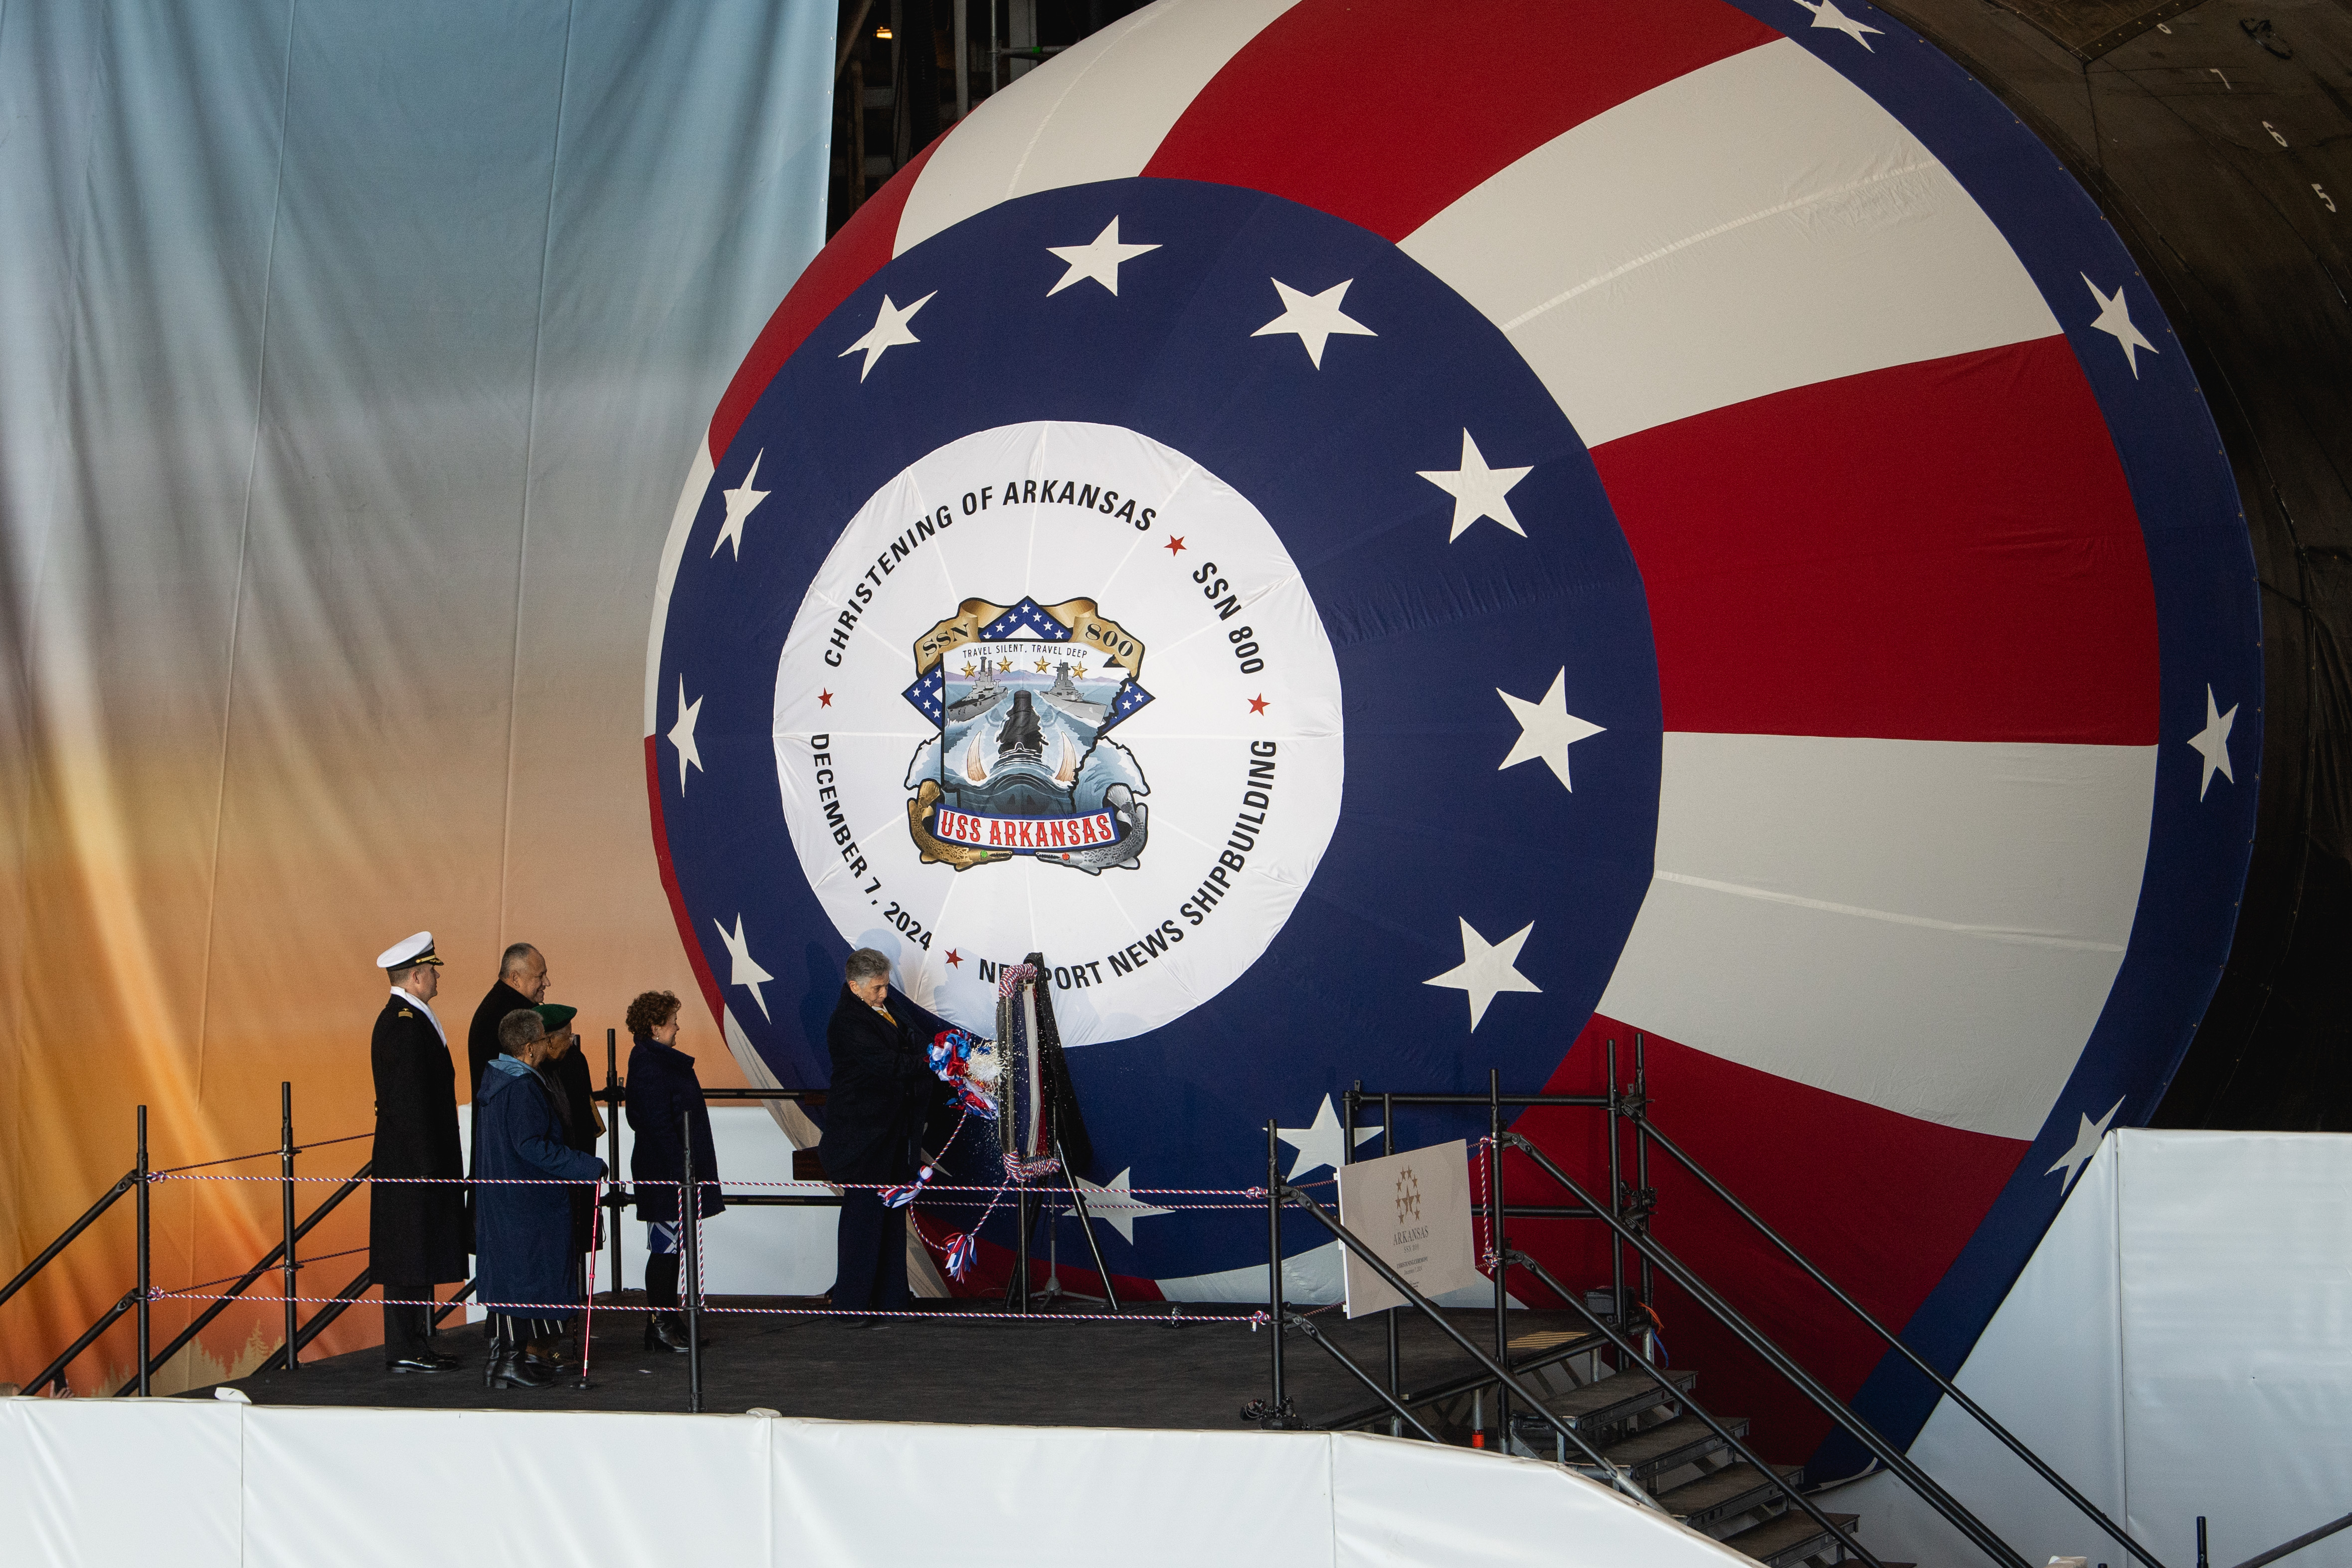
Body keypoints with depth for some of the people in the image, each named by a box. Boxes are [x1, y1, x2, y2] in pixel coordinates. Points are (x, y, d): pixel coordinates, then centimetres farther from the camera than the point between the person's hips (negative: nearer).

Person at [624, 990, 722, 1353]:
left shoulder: (661, 1061, 15)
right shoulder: (649, 1067, -16)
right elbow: (658, 1125, -21)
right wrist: (680, 1170, -22)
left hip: (674, 1170, 10)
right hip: (665, 1173, -10)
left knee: (670, 1247, 12)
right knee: (665, 1247, -6)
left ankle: (668, 1322, 17)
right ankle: (660, 1326, -2)